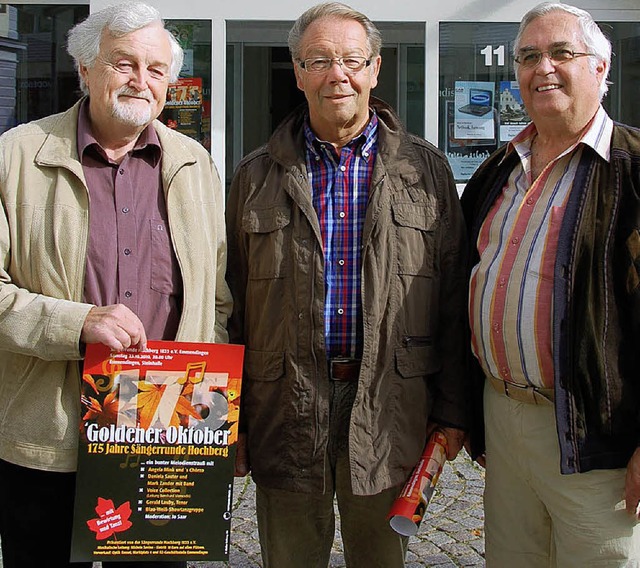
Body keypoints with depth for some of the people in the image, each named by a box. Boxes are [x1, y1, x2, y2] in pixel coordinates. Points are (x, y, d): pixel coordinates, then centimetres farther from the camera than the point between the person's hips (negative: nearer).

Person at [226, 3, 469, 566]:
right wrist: (230, 418, 4)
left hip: (388, 409, 0)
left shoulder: (427, 170, 5)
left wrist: (453, 411, 1)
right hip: (286, 409, 1)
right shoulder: (256, 176, 6)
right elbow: (233, 304, 6)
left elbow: (452, 301, 4)